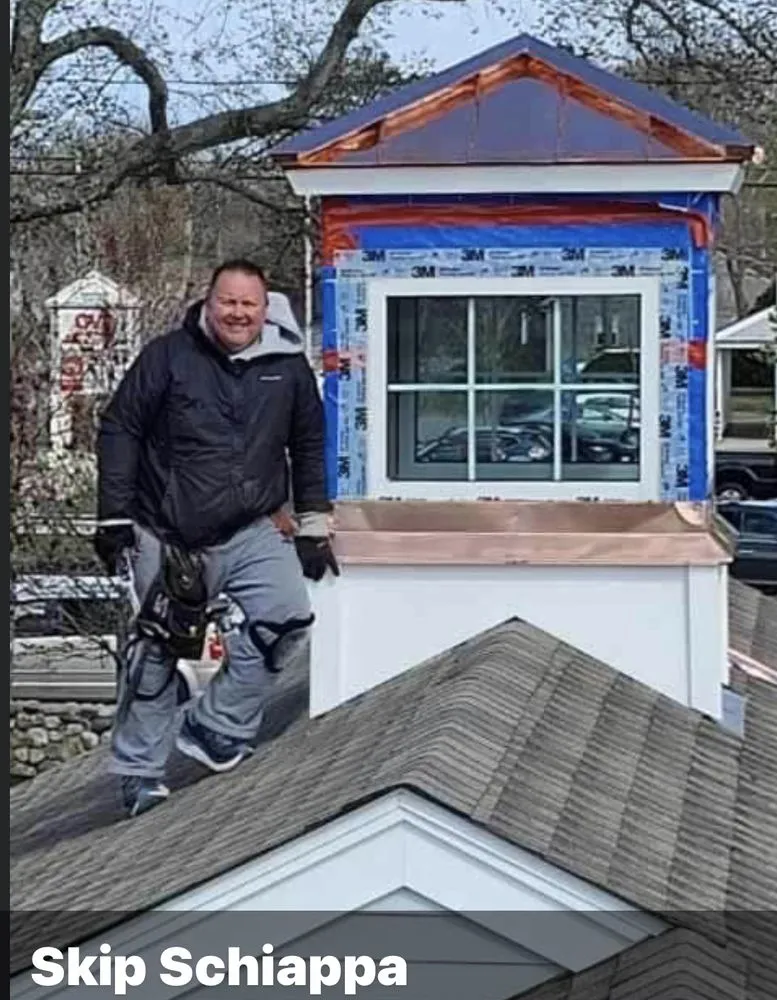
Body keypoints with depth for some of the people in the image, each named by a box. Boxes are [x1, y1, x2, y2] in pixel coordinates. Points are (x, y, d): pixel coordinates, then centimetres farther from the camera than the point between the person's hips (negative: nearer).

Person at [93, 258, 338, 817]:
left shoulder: (288, 365, 1)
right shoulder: (168, 356, -6)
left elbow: (309, 446, 13)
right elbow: (119, 431, -3)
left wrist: (313, 525, 12)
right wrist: (115, 516, -7)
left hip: (253, 533, 2)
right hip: (167, 537, -2)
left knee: (288, 618, -19)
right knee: (159, 651, 4)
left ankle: (213, 728, -2)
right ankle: (139, 776, 19)